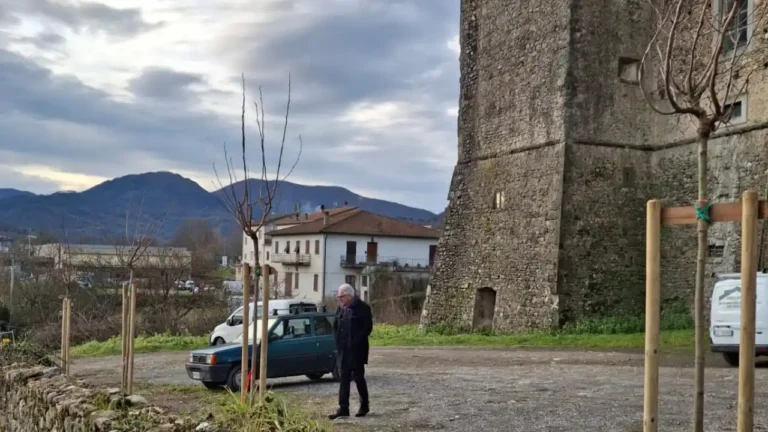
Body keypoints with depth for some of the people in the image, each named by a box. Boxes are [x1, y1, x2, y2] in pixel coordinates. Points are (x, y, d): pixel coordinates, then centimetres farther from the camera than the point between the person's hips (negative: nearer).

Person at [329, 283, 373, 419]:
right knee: (343, 379, 5)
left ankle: (364, 405, 19)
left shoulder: (362, 308, -9)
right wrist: (338, 341, 3)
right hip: (343, 350, 6)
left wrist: (355, 342, -16)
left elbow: (368, 327, -13)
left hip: (357, 350, -6)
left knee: (358, 377, 2)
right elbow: (335, 326, 16)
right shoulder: (341, 308, 9)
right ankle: (343, 409, 8)